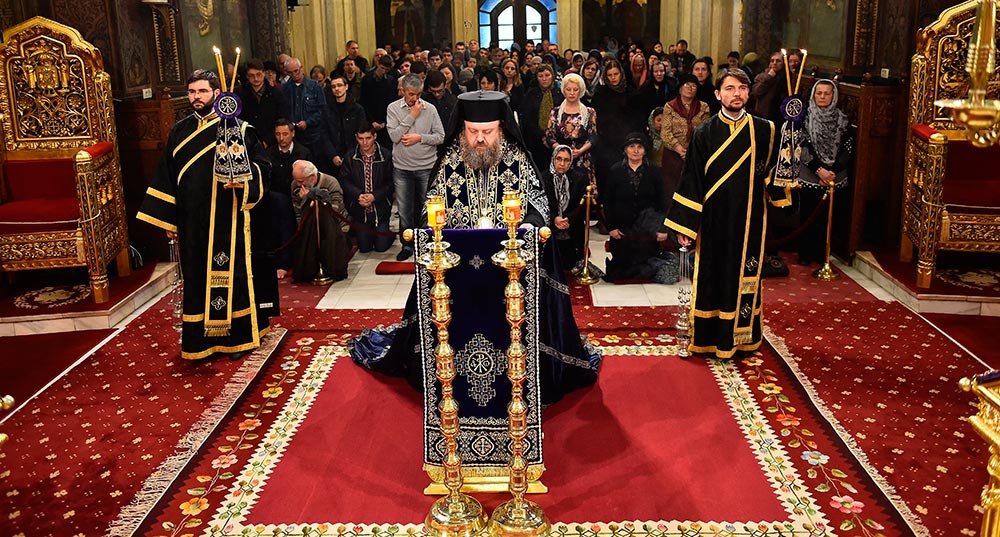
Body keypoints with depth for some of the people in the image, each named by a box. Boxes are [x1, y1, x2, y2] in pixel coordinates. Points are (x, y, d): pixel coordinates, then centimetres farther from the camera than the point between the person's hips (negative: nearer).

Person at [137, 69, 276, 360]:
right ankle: (204, 338, 19)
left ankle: (239, 336, 16)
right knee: (198, 278, 8)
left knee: (233, 275, 3)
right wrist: (168, 220, 11)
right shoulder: (179, 131, 10)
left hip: (229, 221, -4)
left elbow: (262, 167, -3)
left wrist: (241, 174, -23)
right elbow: (167, 177, 13)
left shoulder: (238, 127, -1)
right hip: (192, 223, 4)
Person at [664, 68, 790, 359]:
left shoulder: (764, 131, 2)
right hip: (714, 220, -1)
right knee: (711, 277, 6)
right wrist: (684, 225, -6)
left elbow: (773, 173, 7)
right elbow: (692, 181, -3)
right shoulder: (705, 133, -1)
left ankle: (740, 336, 24)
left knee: (744, 277, 9)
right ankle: (709, 336, 20)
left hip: (749, 221, 1)